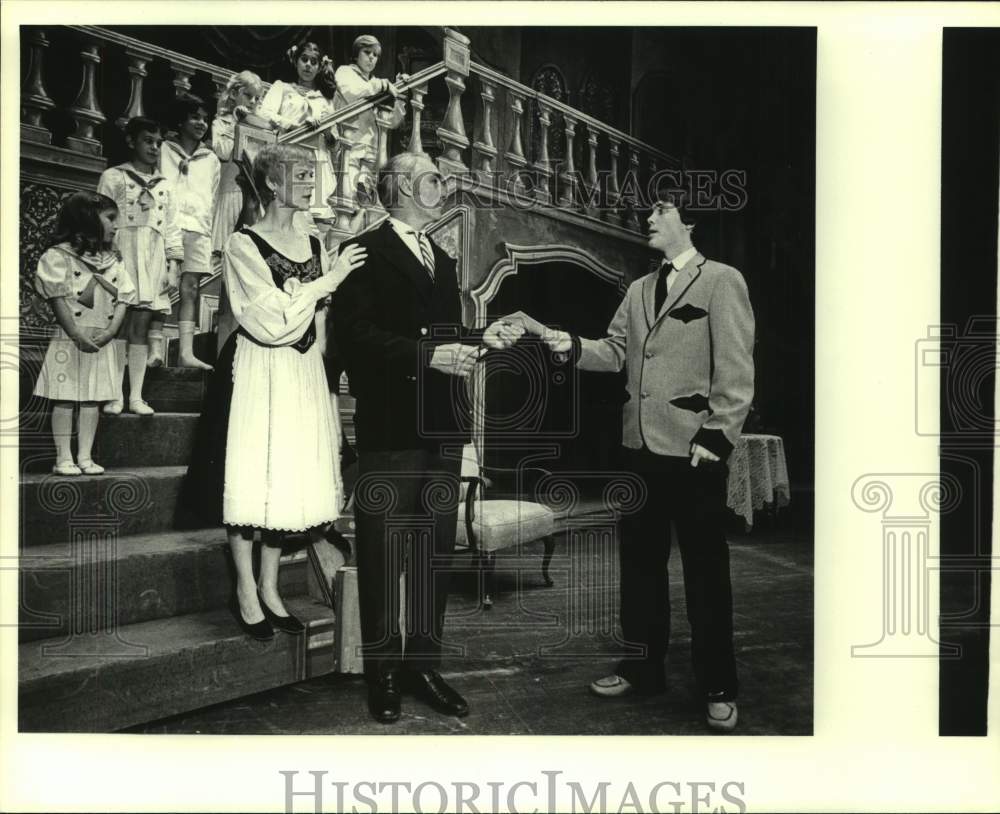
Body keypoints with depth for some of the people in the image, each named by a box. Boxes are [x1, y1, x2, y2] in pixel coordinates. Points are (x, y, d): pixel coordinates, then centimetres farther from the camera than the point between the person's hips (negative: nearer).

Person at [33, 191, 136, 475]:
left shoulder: (114, 261, 11)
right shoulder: (59, 256, -5)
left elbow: (123, 300, 4)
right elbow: (58, 300, -11)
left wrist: (110, 331, -11)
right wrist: (78, 335, -19)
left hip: (101, 342, 5)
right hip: (69, 340, -5)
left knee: (92, 398, 6)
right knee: (65, 398, 0)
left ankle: (85, 456, 12)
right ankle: (64, 458, 7)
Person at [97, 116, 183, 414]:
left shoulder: (164, 186, 20)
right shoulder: (113, 177, 7)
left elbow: (171, 228, 16)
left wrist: (174, 265, 7)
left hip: (154, 261, 3)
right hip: (122, 255, -3)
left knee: (142, 327, 0)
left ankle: (136, 396, 2)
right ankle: (116, 395, -4)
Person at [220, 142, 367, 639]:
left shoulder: (315, 246, 12)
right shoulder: (244, 245, -5)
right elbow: (273, 319, -14)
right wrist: (330, 278, -12)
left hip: (305, 374, 6)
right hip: (262, 371, -5)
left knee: (292, 477, 7)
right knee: (255, 474, -1)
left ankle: (269, 589, 19)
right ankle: (246, 591, 14)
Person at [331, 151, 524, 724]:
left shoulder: (443, 261, 21)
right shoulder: (366, 252, -3)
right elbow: (355, 333, -15)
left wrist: (483, 338, 5)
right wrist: (428, 355, -20)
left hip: (442, 426, 8)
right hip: (391, 425, -7)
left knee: (437, 549, 12)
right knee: (384, 552, 3)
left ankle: (424, 663, 26)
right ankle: (383, 672, 18)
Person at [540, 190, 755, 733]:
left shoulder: (722, 282, -3)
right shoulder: (639, 289, 16)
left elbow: (735, 368, -9)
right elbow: (616, 351, 11)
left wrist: (717, 437, -16)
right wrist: (574, 347, -7)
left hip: (693, 450, -6)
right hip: (640, 446, 6)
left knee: (705, 569, 4)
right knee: (639, 561, 13)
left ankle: (717, 688, 19)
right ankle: (643, 667, 29)